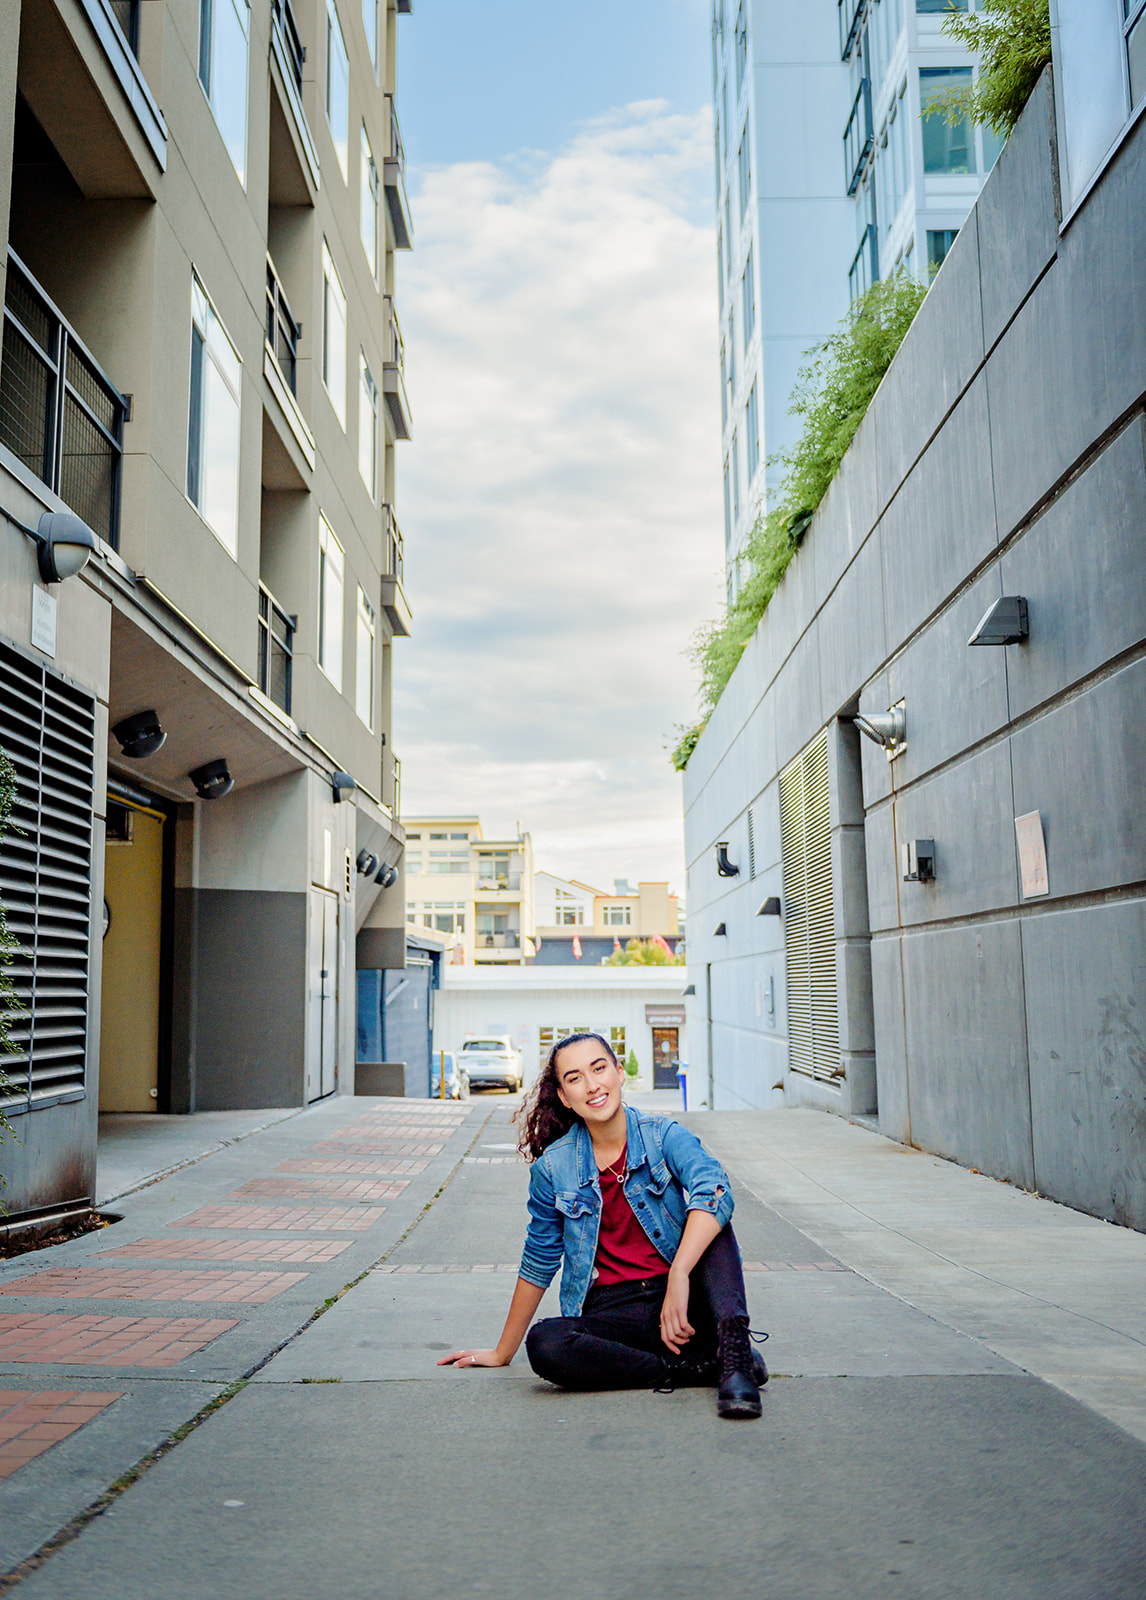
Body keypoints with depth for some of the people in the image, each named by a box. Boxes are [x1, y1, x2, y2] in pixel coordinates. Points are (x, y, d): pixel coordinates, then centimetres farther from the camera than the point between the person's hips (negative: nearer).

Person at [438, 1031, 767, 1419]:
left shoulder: (663, 1136, -5)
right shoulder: (553, 1167, 0)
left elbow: (714, 1190, -26)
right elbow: (538, 1262, 11)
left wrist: (679, 1277, -39)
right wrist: (502, 1353, 18)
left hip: (688, 1300, -1)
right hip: (612, 1311, 1)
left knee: (710, 1218, -22)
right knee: (544, 1345, -29)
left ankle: (733, 1353, -32)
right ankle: (703, 1365, -23)